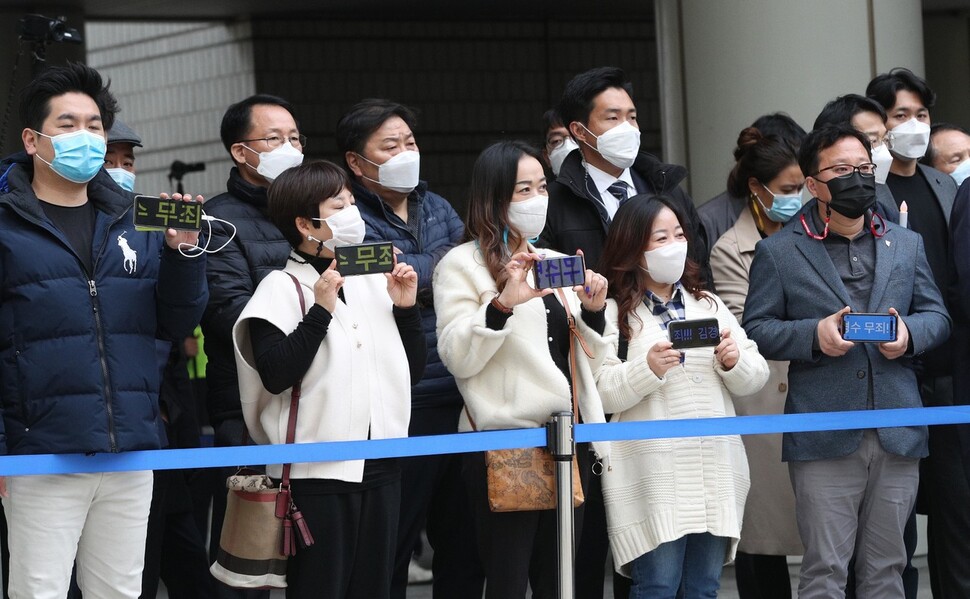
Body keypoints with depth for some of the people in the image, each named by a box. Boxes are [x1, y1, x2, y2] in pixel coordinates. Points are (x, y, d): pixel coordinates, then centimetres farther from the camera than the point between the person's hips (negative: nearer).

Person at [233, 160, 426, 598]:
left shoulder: (372, 282, 12)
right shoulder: (281, 288, -5)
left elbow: (412, 369, 15)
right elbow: (276, 375, -17)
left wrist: (406, 308, 2)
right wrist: (320, 311, -19)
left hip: (379, 467, 6)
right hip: (316, 472, -6)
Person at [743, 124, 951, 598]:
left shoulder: (907, 245, 16)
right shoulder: (778, 252, 5)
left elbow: (937, 316, 17)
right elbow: (757, 329, 2)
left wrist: (910, 333, -5)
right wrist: (813, 335, -15)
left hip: (898, 435, 4)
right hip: (824, 440, -4)